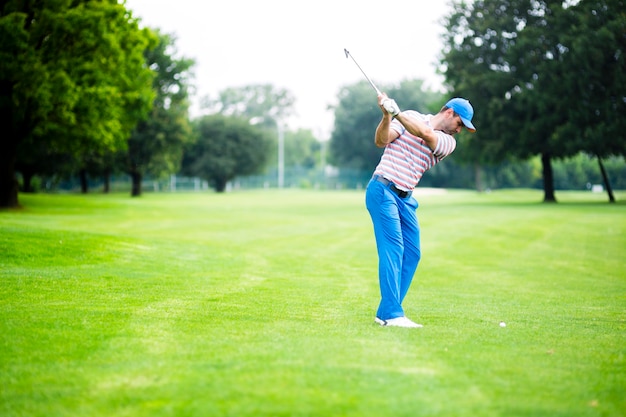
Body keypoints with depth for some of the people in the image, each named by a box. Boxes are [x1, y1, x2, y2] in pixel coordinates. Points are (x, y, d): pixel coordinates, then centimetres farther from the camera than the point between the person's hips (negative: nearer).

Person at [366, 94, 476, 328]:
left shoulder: (448, 143, 7)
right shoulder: (411, 116, 1)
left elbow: (425, 133, -14)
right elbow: (381, 141, -8)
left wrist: (396, 112, -27)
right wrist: (386, 115, -26)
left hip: (406, 198, 6)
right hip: (383, 190, -6)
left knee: (412, 254, 3)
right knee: (393, 249, -15)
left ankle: (386, 312, 8)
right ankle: (392, 314, -19)